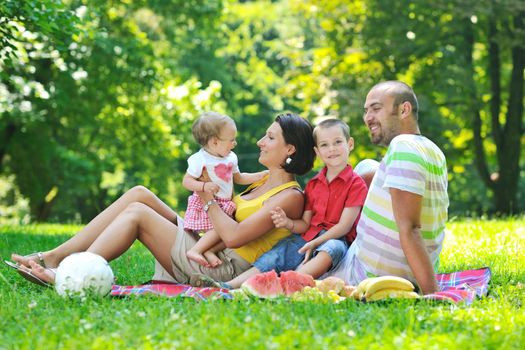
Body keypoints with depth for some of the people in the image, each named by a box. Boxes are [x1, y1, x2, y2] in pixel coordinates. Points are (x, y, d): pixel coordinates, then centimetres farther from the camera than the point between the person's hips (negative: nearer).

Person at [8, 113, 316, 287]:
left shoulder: (290, 196, -11)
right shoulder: (264, 181, 19)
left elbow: (234, 236, -21)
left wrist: (209, 201, -7)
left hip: (220, 267, -9)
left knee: (137, 213, -15)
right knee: (139, 194, -2)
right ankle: (53, 257, -7)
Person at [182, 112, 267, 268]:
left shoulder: (231, 157, 11)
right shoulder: (200, 159, -12)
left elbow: (238, 178, 25)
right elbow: (186, 181, -11)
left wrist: (258, 176, 14)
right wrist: (204, 186, -27)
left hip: (224, 205, 7)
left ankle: (209, 250, -20)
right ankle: (195, 250, -22)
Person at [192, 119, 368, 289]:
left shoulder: (356, 184, -1)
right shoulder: (313, 184, 18)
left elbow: (344, 225, -8)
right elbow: (306, 224, 14)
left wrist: (315, 243, -18)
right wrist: (288, 223, -9)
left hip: (334, 239, -5)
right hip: (306, 237, 5)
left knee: (332, 249, -39)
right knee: (275, 255, -17)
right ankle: (227, 286, -32)